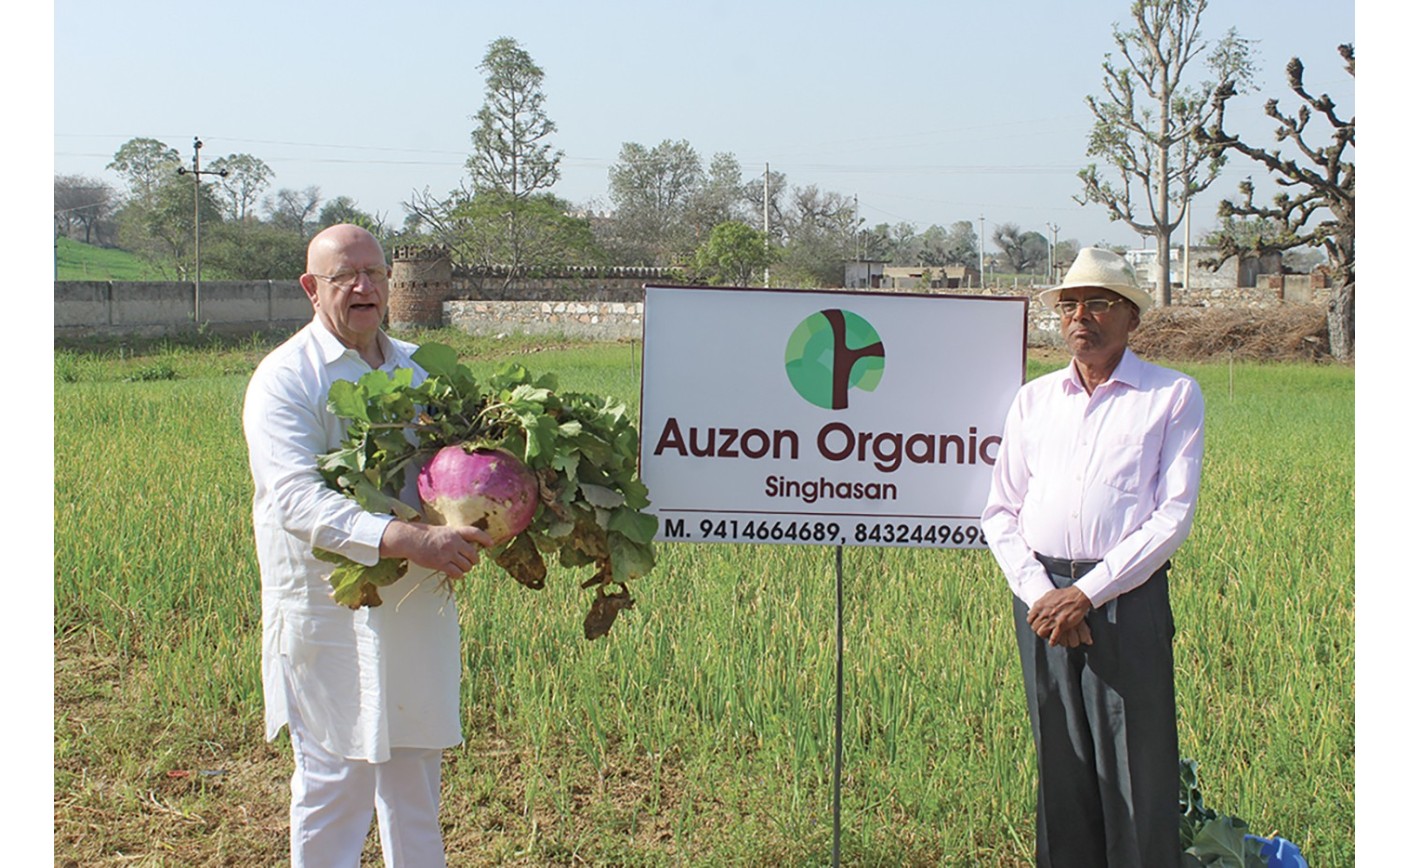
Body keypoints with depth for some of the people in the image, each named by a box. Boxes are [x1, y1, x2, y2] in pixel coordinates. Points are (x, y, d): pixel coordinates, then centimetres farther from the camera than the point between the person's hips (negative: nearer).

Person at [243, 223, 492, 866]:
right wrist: (405, 539, -35)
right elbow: (297, 499, -23)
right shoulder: (286, 378, -10)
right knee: (335, 775, 1)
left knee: (415, 768, 16)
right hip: (329, 612, -6)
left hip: (418, 604, 6)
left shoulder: (414, 367, 12)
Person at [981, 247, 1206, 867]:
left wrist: (1088, 593, -11)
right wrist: (1038, 592, -4)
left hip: (1127, 599, -3)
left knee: (1137, 768, -3)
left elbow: (1173, 516, -5)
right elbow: (1000, 512, 12)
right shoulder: (1034, 398, 15)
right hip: (1042, 597, 4)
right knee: (1060, 764, 8)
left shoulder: (1173, 396, 3)